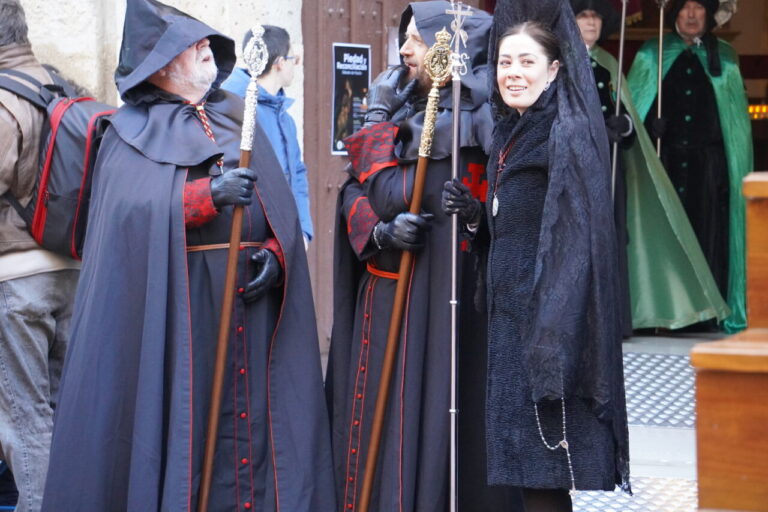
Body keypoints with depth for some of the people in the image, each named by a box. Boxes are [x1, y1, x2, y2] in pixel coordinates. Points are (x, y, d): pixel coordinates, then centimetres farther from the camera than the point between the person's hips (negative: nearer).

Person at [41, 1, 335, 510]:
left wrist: (275, 254, -10)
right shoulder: (133, 133, 2)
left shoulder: (239, 120, 15)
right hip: (175, 312, -4)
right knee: (184, 426, -5)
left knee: (252, 425, 2)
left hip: (251, 311, 4)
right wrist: (206, 196, -26)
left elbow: (281, 206, 10)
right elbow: (130, 212, -14)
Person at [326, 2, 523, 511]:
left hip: (433, 298, -7)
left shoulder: (464, 125, -12)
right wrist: (379, 230, -8)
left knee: (419, 415, -4)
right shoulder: (406, 105, 10)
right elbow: (353, 194, 7)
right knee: (376, 410, 11)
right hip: (384, 292, 7)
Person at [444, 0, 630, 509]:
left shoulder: (568, 134, -12)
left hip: (549, 312, -9)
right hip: (511, 312, 9)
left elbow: (575, 239, -18)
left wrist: (553, 334, -24)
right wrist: (475, 215, 2)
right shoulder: (509, 133, 15)